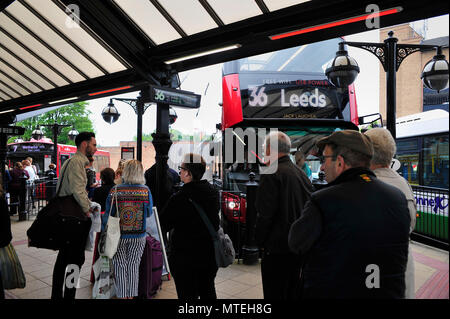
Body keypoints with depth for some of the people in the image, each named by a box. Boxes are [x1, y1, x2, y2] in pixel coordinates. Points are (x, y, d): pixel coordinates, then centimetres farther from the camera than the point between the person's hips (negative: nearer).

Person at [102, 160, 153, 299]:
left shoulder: (115, 191, -13)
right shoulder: (146, 191, -10)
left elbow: (108, 214, -5)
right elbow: (148, 213, 1)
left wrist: (103, 229, 11)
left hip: (119, 235, -1)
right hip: (138, 236, 2)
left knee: (120, 266, 14)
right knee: (133, 266, 16)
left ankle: (122, 295, 22)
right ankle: (131, 295, 28)